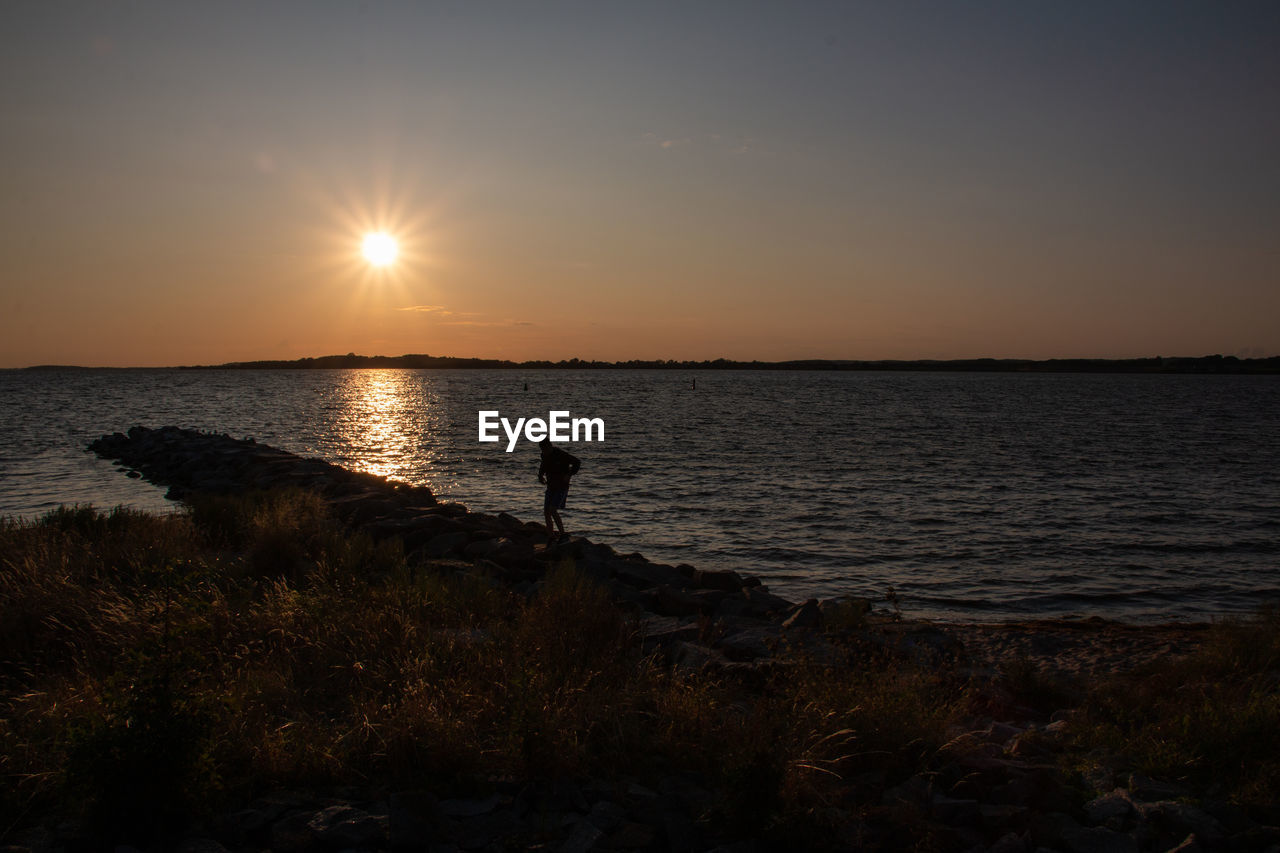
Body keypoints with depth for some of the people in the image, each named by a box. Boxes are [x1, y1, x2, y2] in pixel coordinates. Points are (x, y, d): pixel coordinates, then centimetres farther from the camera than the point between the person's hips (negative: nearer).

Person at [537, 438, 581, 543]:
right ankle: (550, 536, 15)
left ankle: (563, 534, -12)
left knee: (553, 510, -20)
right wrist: (540, 476, 5)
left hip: (562, 487, -7)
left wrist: (569, 475, -18)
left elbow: (577, 462, -12)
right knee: (546, 512, 3)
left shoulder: (561, 454, -17)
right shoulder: (545, 455, 3)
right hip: (551, 487, 7)